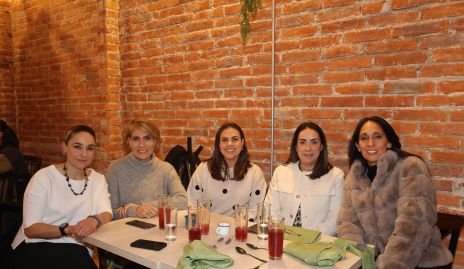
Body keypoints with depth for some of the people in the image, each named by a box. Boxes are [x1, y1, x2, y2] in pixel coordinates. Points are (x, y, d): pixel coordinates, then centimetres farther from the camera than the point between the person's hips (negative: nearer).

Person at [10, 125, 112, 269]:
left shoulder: (98, 179, 6)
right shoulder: (44, 177, -6)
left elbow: (106, 214, -7)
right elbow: (30, 228, -10)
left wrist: (95, 220, -29)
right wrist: (66, 230, -25)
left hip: (75, 248, 3)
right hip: (35, 246, -3)